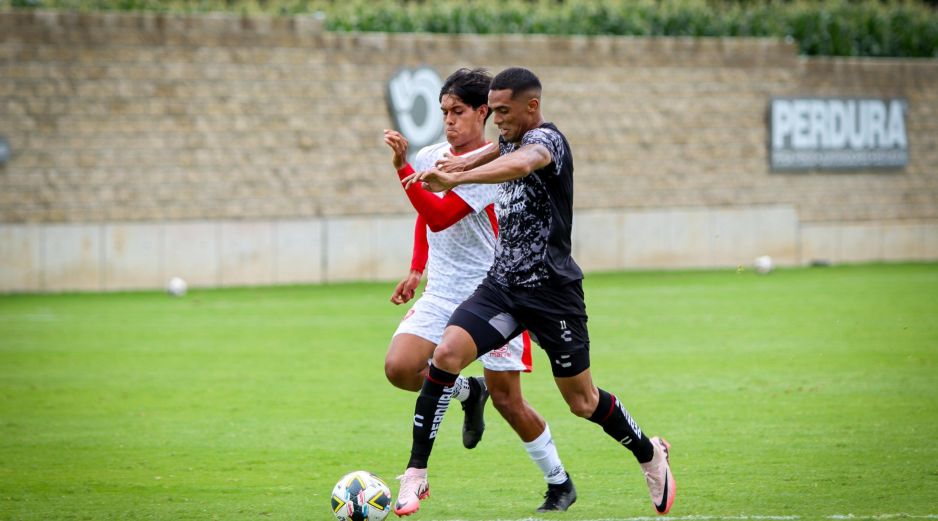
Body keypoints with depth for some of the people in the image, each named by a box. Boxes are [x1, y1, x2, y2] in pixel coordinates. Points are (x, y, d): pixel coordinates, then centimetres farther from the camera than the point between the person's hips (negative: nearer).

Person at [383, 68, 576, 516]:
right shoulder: (429, 157, 6)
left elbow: (440, 217, -25)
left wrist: (403, 167, -31)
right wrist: (417, 270, 14)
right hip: (441, 294, 6)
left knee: (507, 399, -3)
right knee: (398, 367, -17)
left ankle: (559, 483, 18)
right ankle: (467, 392, 14)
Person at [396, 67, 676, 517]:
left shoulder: (546, 139, -15)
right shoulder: (512, 140, 10)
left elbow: (521, 163, -40)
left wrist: (458, 177, -53)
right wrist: (464, 163, 18)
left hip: (550, 290, -7)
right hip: (502, 284, 7)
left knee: (583, 402, 6)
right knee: (446, 355, -17)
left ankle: (650, 455, 33)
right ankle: (415, 473, -15)